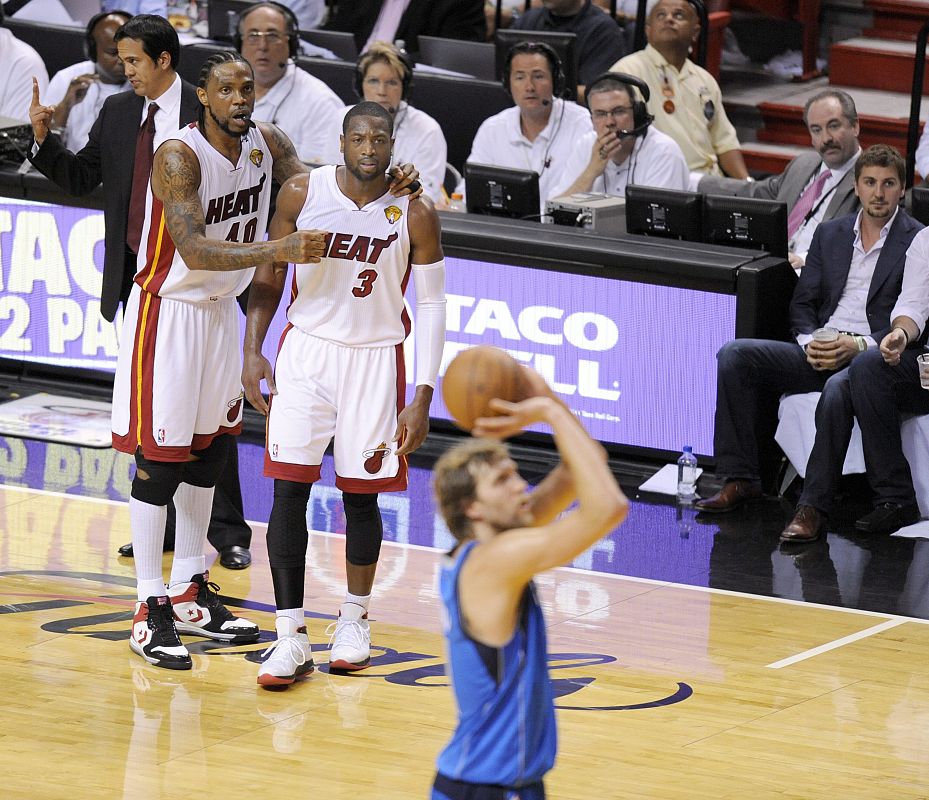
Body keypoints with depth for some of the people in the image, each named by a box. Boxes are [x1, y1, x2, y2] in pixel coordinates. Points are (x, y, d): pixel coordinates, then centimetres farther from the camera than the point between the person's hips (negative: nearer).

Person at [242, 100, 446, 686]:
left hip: (376, 358, 0)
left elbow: (432, 307, -5)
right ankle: (291, 635, -6)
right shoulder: (302, 194, -8)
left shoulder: (415, 213, -11)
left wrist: (423, 395, -10)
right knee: (290, 488, -8)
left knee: (362, 495, 7)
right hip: (306, 349, 1)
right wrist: (253, 351, -5)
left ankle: (355, 618, 29)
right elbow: (269, 277, 4)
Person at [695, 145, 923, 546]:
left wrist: (859, 345, -18)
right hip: (820, 351, 6)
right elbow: (802, 302, 16)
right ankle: (741, 478, -15)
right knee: (735, 355, -16)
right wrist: (809, 341, -6)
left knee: (838, 389, -40)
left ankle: (814, 506, -37)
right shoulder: (830, 234, 18)